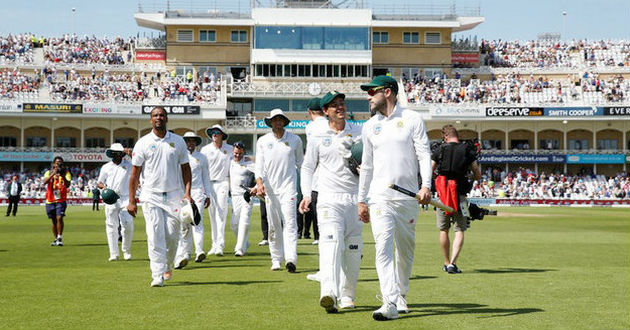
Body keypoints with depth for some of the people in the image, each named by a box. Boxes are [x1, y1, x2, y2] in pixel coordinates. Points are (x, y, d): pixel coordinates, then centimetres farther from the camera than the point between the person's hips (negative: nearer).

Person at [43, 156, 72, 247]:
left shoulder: (66, 172, 4)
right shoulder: (49, 172, 7)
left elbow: (68, 184, -12)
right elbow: (44, 182, -13)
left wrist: (62, 175, -27)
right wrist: (53, 174, -24)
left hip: (61, 200, -2)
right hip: (50, 200, 2)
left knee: (59, 218, -18)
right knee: (53, 221, 10)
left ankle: (60, 238, -11)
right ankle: (56, 239, 21)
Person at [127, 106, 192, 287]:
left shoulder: (178, 141, 8)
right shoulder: (143, 143, 2)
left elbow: (185, 168, 11)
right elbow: (135, 173, 3)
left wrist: (187, 193, -2)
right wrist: (132, 201, -3)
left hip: (174, 196, 2)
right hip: (151, 196, -2)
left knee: (172, 236, 3)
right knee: (155, 236, -9)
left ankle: (168, 267, 26)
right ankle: (158, 275, -9)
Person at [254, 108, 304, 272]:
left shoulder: (295, 140, 7)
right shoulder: (263, 141, 6)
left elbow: (300, 163, 19)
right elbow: (259, 165, 0)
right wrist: (259, 182, -16)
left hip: (289, 186, -1)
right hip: (270, 188, 1)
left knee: (289, 222, -13)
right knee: (273, 225, 4)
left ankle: (291, 259, -22)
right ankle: (276, 260, 12)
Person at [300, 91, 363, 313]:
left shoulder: (359, 132, 11)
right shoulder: (317, 138, 8)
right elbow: (307, 167, 13)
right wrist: (306, 194, -1)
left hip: (355, 199, 3)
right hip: (330, 200, -3)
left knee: (353, 250, 5)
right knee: (331, 242, -21)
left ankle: (347, 295, 20)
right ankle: (329, 294, -36)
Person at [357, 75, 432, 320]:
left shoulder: (412, 119, 3)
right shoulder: (370, 126, 12)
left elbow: (424, 155, -3)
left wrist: (426, 185, -18)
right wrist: (361, 200, 16)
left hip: (408, 198, -1)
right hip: (379, 197, 1)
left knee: (405, 250, 8)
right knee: (383, 248, -14)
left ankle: (401, 295, 28)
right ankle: (390, 303, -19)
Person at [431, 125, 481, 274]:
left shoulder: (439, 151, 1)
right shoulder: (468, 151, 1)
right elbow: (478, 175, 4)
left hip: (442, 195, 1)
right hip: (459, 195, -1)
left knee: (444, 230, 14)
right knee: (459, 231, 2)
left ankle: (446, 263, 23)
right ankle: (452, 263, -13)